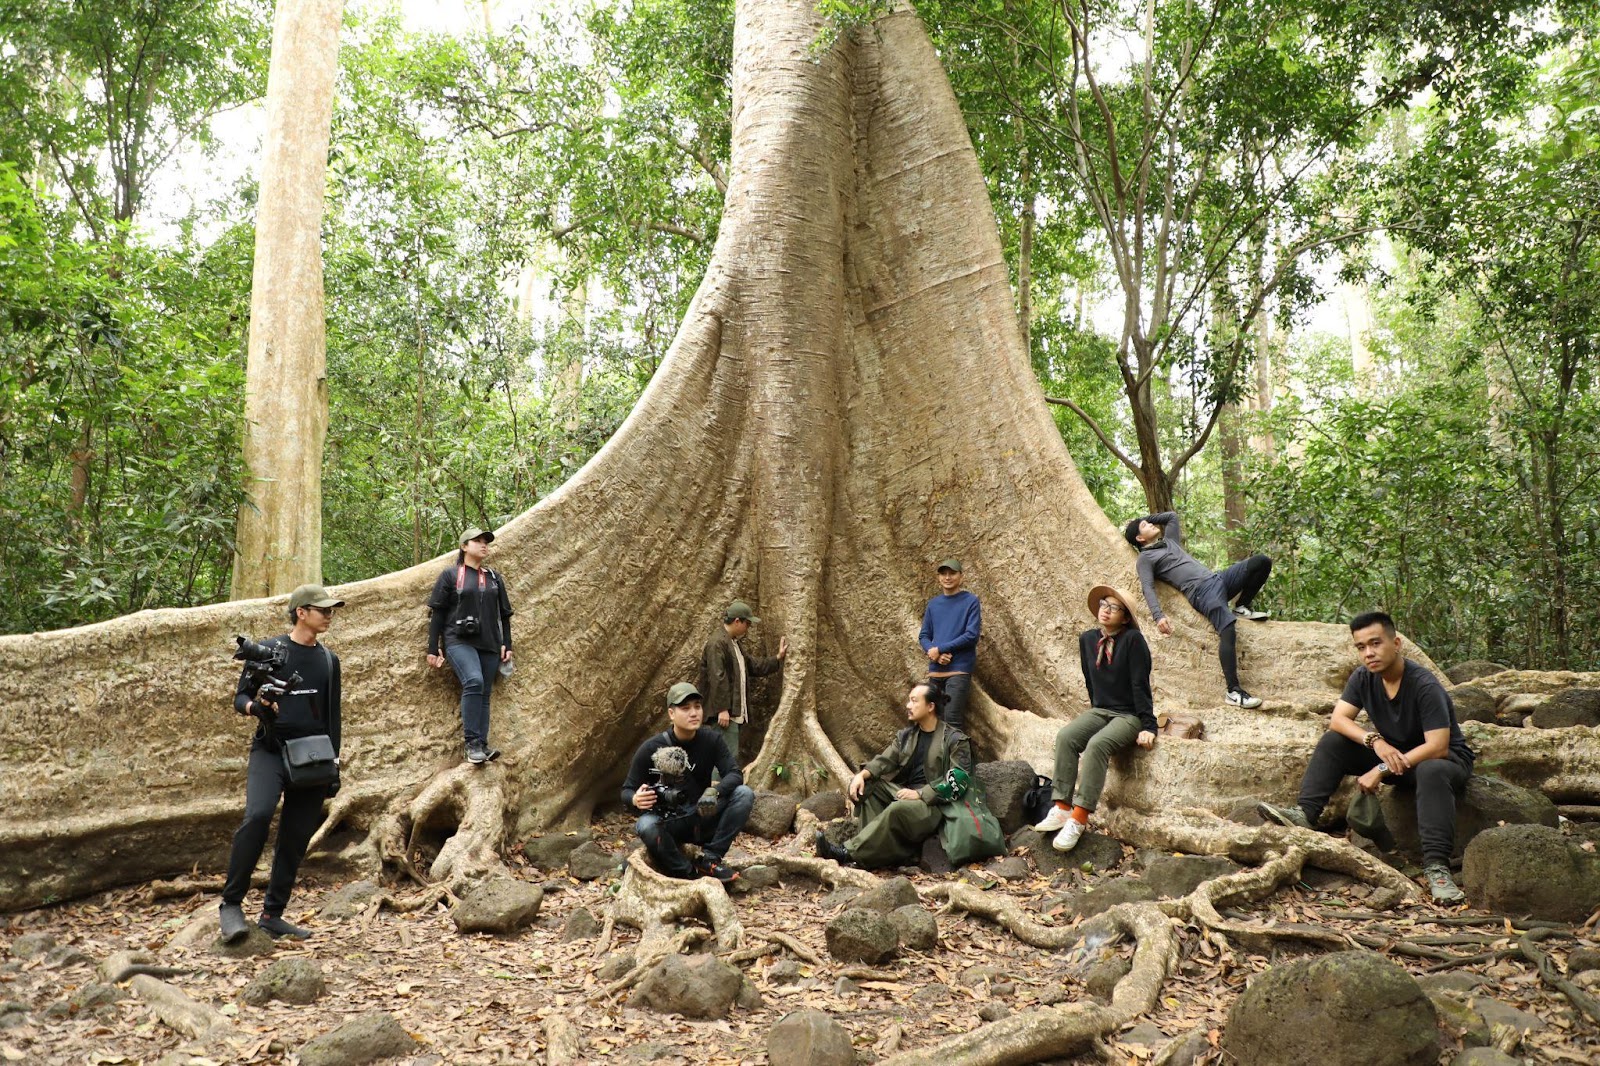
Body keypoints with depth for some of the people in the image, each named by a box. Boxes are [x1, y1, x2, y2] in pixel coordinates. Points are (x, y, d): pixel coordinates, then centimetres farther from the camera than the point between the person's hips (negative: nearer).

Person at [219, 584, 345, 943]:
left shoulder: (328, 660, 14)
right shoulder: (268, 651, 1)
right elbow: (240, 697, 5)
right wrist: (256, 705, -18)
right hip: (270, 750, -4)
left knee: (296, 838, 4)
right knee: (257, 816, -26)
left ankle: (273, 915, 15)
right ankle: (231, 904, -14)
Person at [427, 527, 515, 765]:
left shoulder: (494, 578, 19)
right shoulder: (450, 575, 7)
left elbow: (504, 615, 21)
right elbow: (437, 612, 5)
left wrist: (506, 644, 11)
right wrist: (433, 647, -1)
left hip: (489, 645, 5)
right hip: (459, 641, -5)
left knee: (483, 694, -1)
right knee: (473, 681, -26)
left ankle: (482, 746, -1)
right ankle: (472, 743, -24)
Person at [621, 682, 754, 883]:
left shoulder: (711, 741, -6)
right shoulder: (651, 748, -13)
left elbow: (734, 774, -14)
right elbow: (626, 791, -8)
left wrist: (714, 791, -36)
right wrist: (635, 799, -33)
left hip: (701, 818, 3)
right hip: (667, 822, -2)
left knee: (744, 794, -21)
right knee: (646, 826, -37)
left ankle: (710, 859, -14)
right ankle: (688, 873, -16)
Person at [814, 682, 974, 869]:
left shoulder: (955, 740, -5)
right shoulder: (905, 735, 15)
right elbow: (884, 760, 6)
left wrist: (920, 794, -22)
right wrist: (862, 775, -15)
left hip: (933, 806, -7)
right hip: (903, 792, 7)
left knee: (899, 809, -38)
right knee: (864, 785, -13)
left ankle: (849, 851, -32)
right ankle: (874, 848, -23)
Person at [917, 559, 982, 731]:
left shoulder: (971, 601, -2)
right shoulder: (933, 604, 13)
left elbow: (972, 635, -11)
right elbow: (923, 636, 13)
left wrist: (940, 649, -12)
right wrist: (932, 652, -9)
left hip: (959, 669, -5)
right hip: (935, 670, 5)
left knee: (952, 721, -13)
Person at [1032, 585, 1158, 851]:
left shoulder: (1133, 639, -11)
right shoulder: (1088, 639, 6)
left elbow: (1140, 684, -13)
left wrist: (1148, 727, -15)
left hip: (1130, 715, -5)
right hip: (1099, 711, 5)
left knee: (1097, 744, -33)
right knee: (1066, 737, -24)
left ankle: (1078, 819, -33)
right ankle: (1062, 808, -26)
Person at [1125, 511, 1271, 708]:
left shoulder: (1169, 541, 28)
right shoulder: (1145, 559, 5)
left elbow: (1172, 515, 44)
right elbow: (1148, 588, -10)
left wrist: (1146, 517, 33)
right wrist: (1158, 615, -25)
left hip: (1218, 579, 8)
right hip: (1201, 592, -8)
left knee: (1262, 562, -2)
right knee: (1227, 629, -32)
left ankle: (1242, 607, 12)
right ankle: (1234, 691, -33)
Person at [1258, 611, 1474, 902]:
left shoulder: (1425, 686, -25)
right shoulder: (1363, 678, -7)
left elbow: (1437, 747, -30)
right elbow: (1338, 719, -13)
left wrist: (1383, 770, -32)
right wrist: (1376, 741, -32)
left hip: (1446, 758, -6)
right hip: (1393, 752, 6)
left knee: (1432, 772, -41)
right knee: (1334, 740, -13)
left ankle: (1436, 865, -44)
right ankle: (1305, 813, -27)